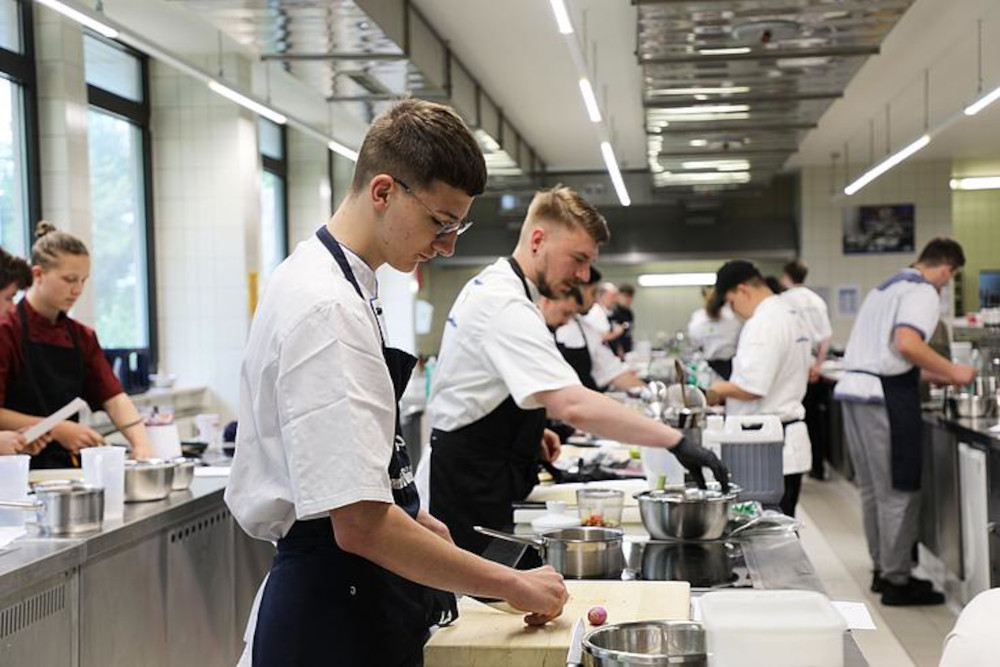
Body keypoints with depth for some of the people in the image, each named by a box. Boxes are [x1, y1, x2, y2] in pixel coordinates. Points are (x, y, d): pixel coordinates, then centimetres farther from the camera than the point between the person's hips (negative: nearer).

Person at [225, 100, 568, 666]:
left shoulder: (337, 283, 9)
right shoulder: (327, 310, -23)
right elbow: (358, 525, -27)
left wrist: (413, 519, 14)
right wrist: (512, 585, -19)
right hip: (335, 618, -10)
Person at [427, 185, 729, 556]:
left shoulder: (489, 286, 11)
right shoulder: (507, 308, -24)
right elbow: (573, 405, -36)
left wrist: (530, 429, 14)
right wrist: (676, 442, -36)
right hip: (470, 493, -10)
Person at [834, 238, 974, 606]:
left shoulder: (887, 287, 22)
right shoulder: (923, 293, -7)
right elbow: (907, 342, -24)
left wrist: (933, 375, 27)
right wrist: (951, 371, -13)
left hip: (854, 387, 9)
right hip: (885, 396, -9)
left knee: (874, 489, 16)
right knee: (899, 492, -2)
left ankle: (882, 569, 25)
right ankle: (897, 580, 3)